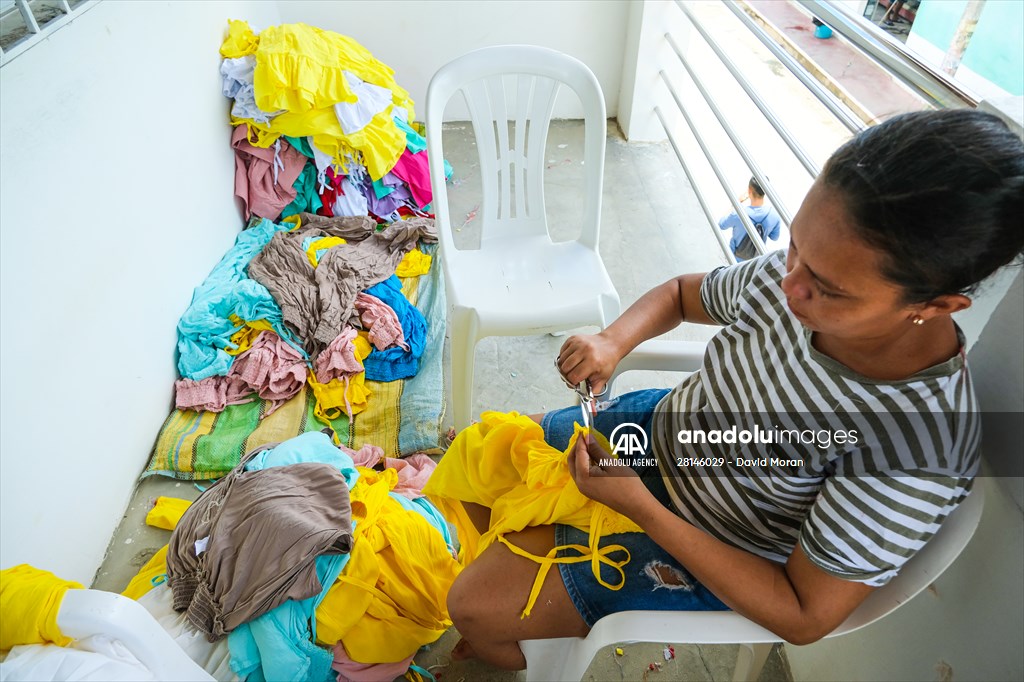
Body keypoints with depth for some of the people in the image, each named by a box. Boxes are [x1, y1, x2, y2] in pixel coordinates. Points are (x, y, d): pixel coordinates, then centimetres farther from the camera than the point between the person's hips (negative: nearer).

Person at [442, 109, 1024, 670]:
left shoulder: (920, 459, -34)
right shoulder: (788, 277, -19)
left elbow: (804, 617, -24)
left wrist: (638, 506, -29)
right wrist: (613, 341, -19)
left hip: (709, 561, -5)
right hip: (657, 426, 6)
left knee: (474, 606, -4)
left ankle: (512, 657, 37)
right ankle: (515, 556, 47)